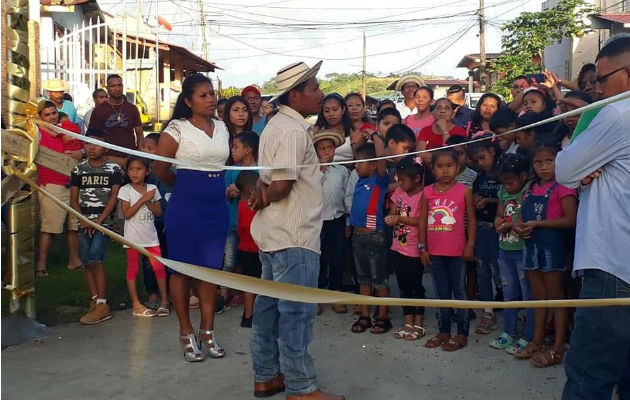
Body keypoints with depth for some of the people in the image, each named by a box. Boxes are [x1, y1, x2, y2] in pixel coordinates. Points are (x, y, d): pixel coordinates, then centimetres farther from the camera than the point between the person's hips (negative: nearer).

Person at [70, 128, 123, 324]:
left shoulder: (113, 169, 1)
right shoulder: (79, 169, 10)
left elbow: (114, 197, -5)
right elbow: (73, 199, 9)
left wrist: (99, 220, -13)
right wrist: (83, 219, -6)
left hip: (104, 221, -4)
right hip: (85, 221, 4)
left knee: (95, 259, -15)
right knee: (87, 262, 2)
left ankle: (102, 305, -10)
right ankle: (95, 301, 11)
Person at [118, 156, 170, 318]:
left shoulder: (152, 188, 4)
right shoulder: (125, 190, -4)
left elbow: (158, 212, 2)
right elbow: (126, 214, -13)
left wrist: (149, 201, -15)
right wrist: (143, 199, -16)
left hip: (151, 235, 3)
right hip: (134, 236, -2)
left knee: (159, 268, 0)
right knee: (133, 269, 5)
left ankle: (164, 301, 9)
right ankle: (136, 305, 12)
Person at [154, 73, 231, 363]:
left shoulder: (222, 128, 10)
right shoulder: (177, 128, -6)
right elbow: (160, 168, -4)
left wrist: (215, 186, 11)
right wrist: (186, 185, 8)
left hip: (217, 205, 5)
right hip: (186, 205, -5)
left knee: (211, 268, 9)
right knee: (182, 268, 4)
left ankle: (207, 330, 21)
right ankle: (186, 332, 17)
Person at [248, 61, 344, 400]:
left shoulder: (278, 125, 15)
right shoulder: (293, 130, -17)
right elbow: (282, 185, -25)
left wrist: (262, 192, -8)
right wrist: (263, 199, -6)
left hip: (273, 232, 10)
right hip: (293, 235, -10)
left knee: (270, 305, 16)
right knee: (297, 311, -1)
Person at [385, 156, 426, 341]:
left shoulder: (423, 196, -16)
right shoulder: (399, 191, 6)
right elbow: (392, 212, 11)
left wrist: (401, 219, -23)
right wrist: (391, 219, -11)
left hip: (414, 250, -7)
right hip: (398, 248, 7)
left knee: (415, 286, 5)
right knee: (404, 286, 14)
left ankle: (419, 325, 19)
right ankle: (408, 323, 26)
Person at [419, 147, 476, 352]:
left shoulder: (464, 191, -5)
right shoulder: (427, 192, 2)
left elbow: (471, 220, -2)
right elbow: (422, 221, 5)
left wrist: (470, 246, -7)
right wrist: (422, 247, 2)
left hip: (457, 251, -3)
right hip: (434, 252, 3)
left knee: (459, 291, 7)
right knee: (442, 292, 14)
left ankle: (462, 333, 17)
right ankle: (444, 331, 26)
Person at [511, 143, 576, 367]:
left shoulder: (562, 187, -10)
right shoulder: (531, 189, 11)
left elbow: (570, 220, -18)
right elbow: (523, 215, 16)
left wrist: (536, 223, -19)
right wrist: (518, 226, -7)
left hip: (553, 246, -7)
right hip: (532, 245, 7)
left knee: (556, 296, 2)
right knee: (538, 297, 15)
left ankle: (557, 349, 11)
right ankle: (537, 342, 26)